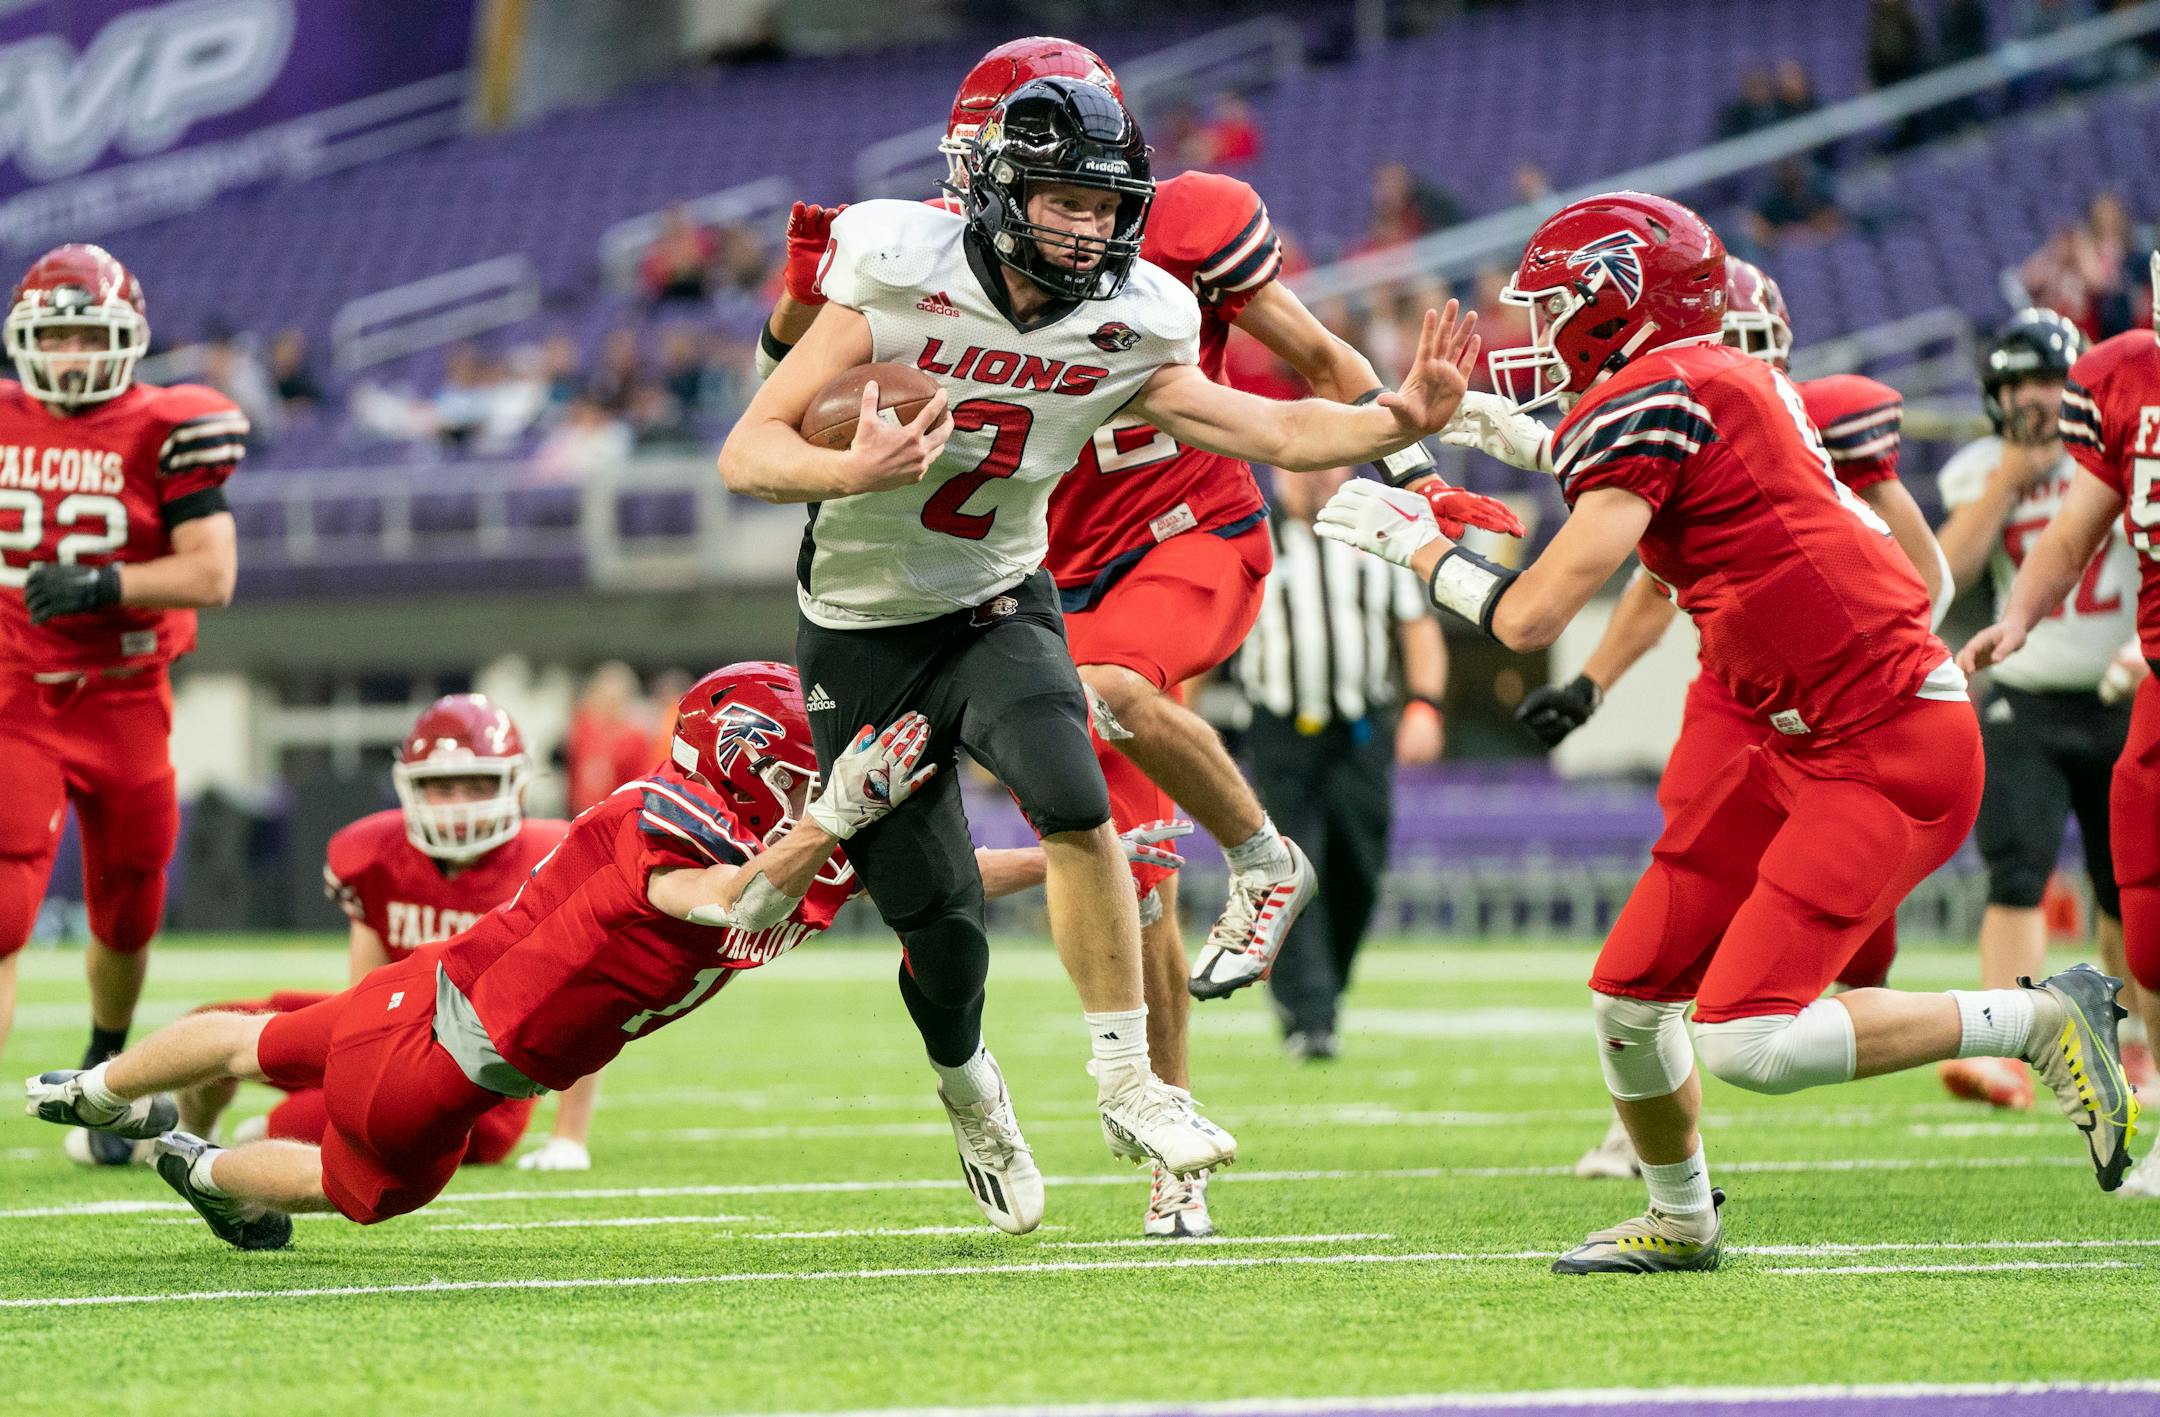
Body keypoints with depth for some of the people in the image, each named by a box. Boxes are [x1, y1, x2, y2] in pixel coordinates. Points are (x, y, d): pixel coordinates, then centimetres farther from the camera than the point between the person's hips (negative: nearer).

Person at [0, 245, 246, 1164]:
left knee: (126, 922, 16)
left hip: (126, 703, 0)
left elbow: (212, 573, -13)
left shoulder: (162, 433, -7)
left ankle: (103, 1073, 44)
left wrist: (102, 586, -24)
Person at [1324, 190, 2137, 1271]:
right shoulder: (1737, 386, 12)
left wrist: (1417, 543, 0)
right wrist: (1535, 448, 36)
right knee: (1628, 999, 10)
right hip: (1805, 746, 10)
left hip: (1890, 752, -10)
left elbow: (1530, 618, -16)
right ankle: (1679, 1221, 32)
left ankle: (2039, 1020, -5)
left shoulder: (1655, 403, -15)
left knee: (1748, 1042, -18)